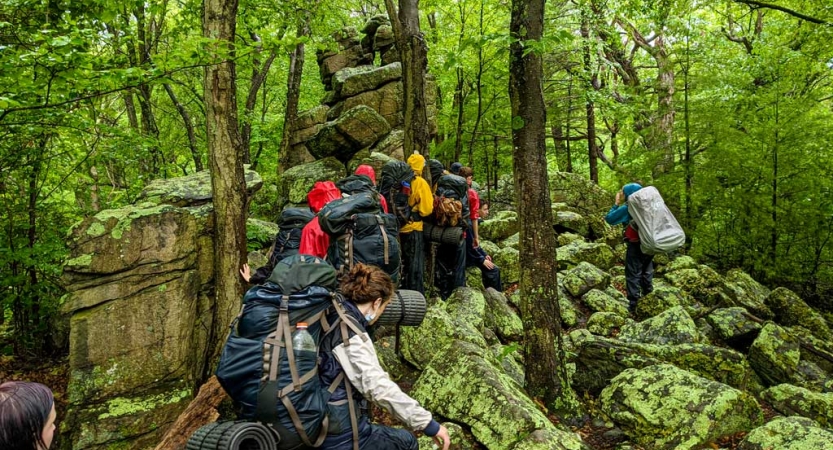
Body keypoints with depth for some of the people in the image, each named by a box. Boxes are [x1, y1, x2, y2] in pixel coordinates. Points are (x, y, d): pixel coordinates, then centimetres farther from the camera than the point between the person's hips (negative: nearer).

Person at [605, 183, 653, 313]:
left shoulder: (627, 208, -14)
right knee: (647, 272, 18)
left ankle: (633, 305, 0)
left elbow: (609, 219, -8)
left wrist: (616, 204, -2)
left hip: (635, 245, -6)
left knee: (633, 274, 0)